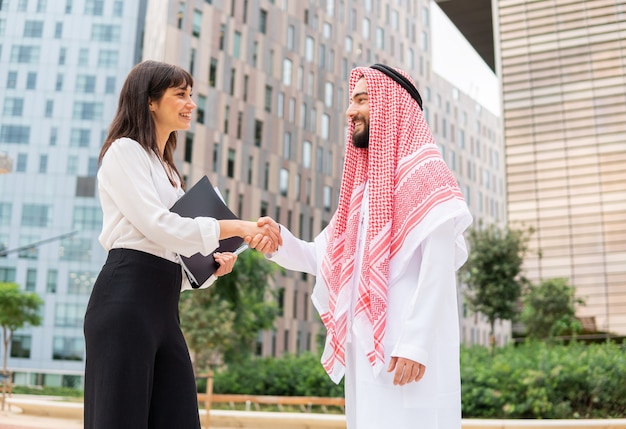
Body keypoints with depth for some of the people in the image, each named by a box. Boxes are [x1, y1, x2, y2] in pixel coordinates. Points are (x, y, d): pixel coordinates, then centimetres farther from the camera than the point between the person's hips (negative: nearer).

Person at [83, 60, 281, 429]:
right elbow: (156, 224, -14)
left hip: (164, 305, 8)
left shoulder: (166, 168, 26)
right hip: (127, 300, -8)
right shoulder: (125, 151, 0)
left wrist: (211, 262, 4)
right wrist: (238, 227, -16)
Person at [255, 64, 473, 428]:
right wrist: (281, 242, 0)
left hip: (408, 348, -8)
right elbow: (328, 259, 17)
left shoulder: (423, 171, -5)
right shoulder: (365, 182, 20)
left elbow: (439, 265, -15)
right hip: (368, 348, 8)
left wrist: (416, 344, -21)